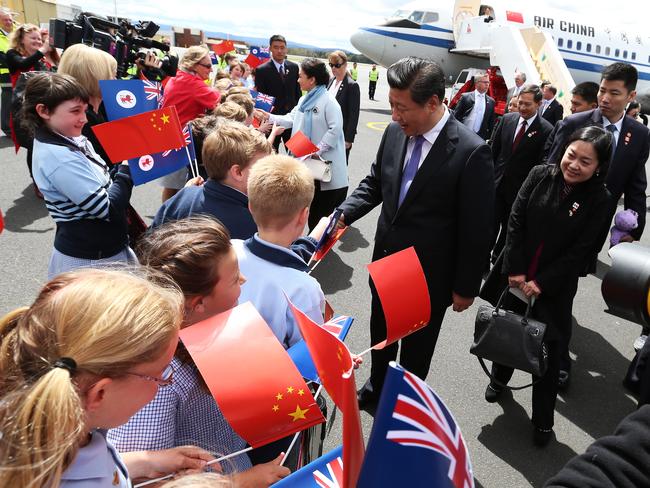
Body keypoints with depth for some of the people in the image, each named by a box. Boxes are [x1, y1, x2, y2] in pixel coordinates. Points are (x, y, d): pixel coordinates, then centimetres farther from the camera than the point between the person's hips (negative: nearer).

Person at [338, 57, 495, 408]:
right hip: (385, 259, 5)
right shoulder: (394, 132, -6)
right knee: (380, 334, 26)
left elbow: (477, 227, -16)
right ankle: (376, 388, 54)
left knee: (416, 348, 18)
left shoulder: (471, 151, -23)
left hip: (430, 274, -5)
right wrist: (342, 214, -8)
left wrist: (466, 286, -10)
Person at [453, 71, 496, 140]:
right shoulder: (465, 97, 0)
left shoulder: (491, 101, 7)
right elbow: (456, 116, -1)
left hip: (479, 137, 2)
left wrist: (489, 138, 5)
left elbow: (491, 122, 10)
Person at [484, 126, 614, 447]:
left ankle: (543, 420, 24)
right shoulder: (541, 175, -7)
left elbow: (579, 251, -12)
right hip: (516, 275, 2)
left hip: (555, 287, -2)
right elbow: (516, 221, -8)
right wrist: (514, 270, -11)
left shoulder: (599, 200, -11)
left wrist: (541, 283, -14)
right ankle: (499, 378, 47)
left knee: (550, 349, 6)